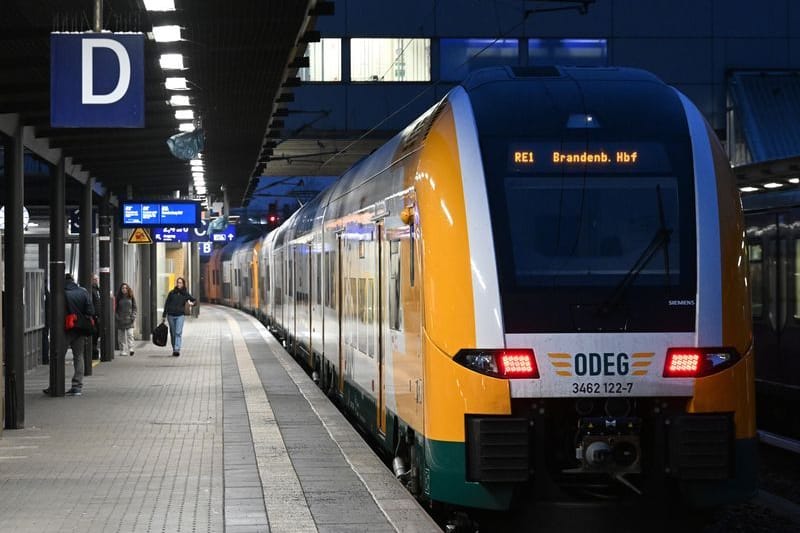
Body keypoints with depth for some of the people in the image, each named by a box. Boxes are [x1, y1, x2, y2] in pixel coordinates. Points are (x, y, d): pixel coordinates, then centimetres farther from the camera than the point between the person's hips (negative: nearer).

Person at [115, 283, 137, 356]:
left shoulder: (131, 297, 7)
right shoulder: (118, 298, 6)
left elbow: (134, 308, 9)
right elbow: (116, 309, 9)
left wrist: (133, 316, -3)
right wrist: (117, 317, -4)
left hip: (129, 319, -1)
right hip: (120, 320, 1)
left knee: (130, 334, -12)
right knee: (122, 336, 3)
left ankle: (131, 349, -18)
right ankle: (122, 350, 8)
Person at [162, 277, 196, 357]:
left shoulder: (185, 294, 5)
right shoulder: (172, 293, 5)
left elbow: (194, 300, 14)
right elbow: (166, 304, 8)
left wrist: (192, 303, -11)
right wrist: (164, 316, 7)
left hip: (180, 315, -1)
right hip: (171, 315, 2)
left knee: (178, 333, -14)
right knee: (173, 334, 7)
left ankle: (177, 349, -20)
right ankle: (174, 349, 17)